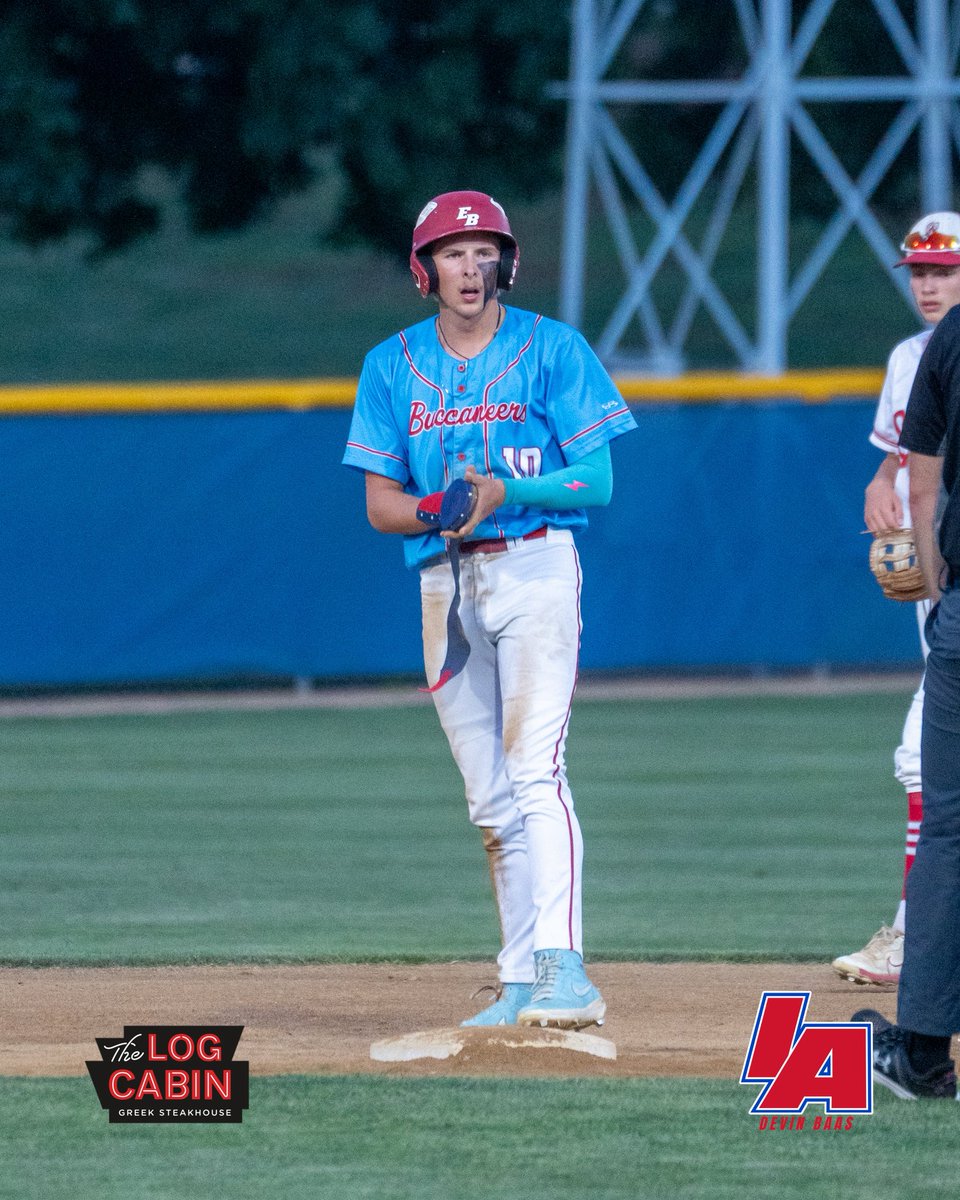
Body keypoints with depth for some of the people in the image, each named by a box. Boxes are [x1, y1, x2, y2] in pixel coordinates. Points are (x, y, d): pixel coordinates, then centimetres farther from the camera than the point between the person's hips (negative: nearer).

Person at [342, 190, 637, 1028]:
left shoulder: (551, 350, 0)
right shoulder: (392, 366, 10)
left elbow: (597, 481, -4)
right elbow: (380, 505, 8)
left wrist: (505, 492, -20)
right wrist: (439, 509, -14)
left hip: (536, 566, -4)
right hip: (445, 579, 4)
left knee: (535, 771, -19)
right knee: (491, 799, 6)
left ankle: (564, 973, -28)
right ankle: (522, 983, 12)